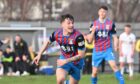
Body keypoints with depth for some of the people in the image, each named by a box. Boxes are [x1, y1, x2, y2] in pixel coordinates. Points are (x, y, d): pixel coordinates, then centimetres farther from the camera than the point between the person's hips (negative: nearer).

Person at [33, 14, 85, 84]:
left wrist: (66, 61, -26)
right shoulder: (57, 34, -16)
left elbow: (81, 55, -21)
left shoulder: (78, 36, -28)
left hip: (76, 62, -1)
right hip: (64, 59, 1)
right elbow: (48, 42, 8)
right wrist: (39, 55, 7)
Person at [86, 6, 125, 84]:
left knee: (114, 65, -24)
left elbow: (115, 37, 6)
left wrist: (116, 47, -11)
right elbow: (90, 40, -1)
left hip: (108, 50, -2)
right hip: (97, 51, 2)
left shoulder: (111, 23, -1)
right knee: (94, 72, 5)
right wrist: (93, 31, -19)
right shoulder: (94, 24, 2)